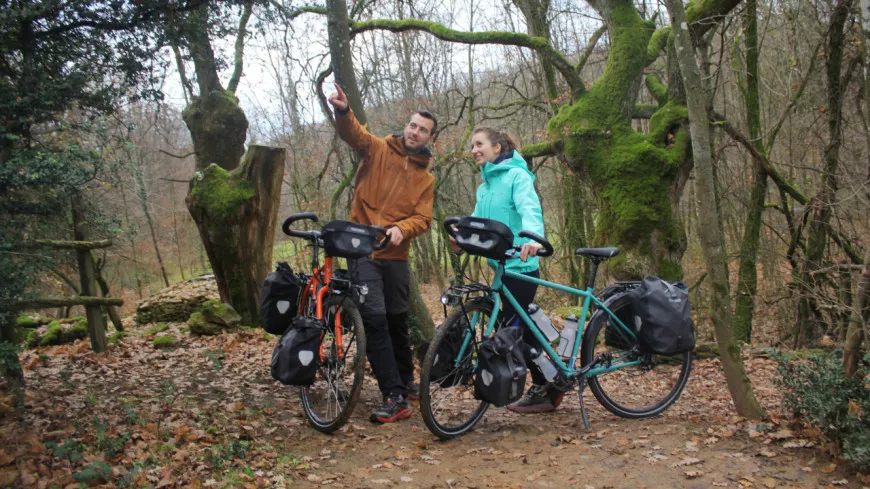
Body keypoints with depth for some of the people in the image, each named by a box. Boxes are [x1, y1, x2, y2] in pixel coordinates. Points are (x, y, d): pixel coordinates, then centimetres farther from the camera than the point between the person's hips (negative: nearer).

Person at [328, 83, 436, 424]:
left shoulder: (425, 178, 10)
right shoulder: (378, 150, 3)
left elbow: (423, 219, 0)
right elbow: (353, 133, -17)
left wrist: (401, 228, -22)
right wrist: (343, 110, -39)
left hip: (396, 256, 3)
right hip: (363, 252, -3)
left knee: (398, 321, 15)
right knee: (375, 319, -13)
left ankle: (406, 381, 34)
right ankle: (395, 397, -12)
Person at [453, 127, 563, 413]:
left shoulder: (517, 175, -8)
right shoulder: (485, 185, 17)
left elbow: (530, 209, -24)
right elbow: (478, 220, 8)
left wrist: (533, 238, -44)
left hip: (520, 266, -9)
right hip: (503, 266, 9)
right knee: (521, 328, 13)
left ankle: (545, 389, 6)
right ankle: (546, 387, 25)